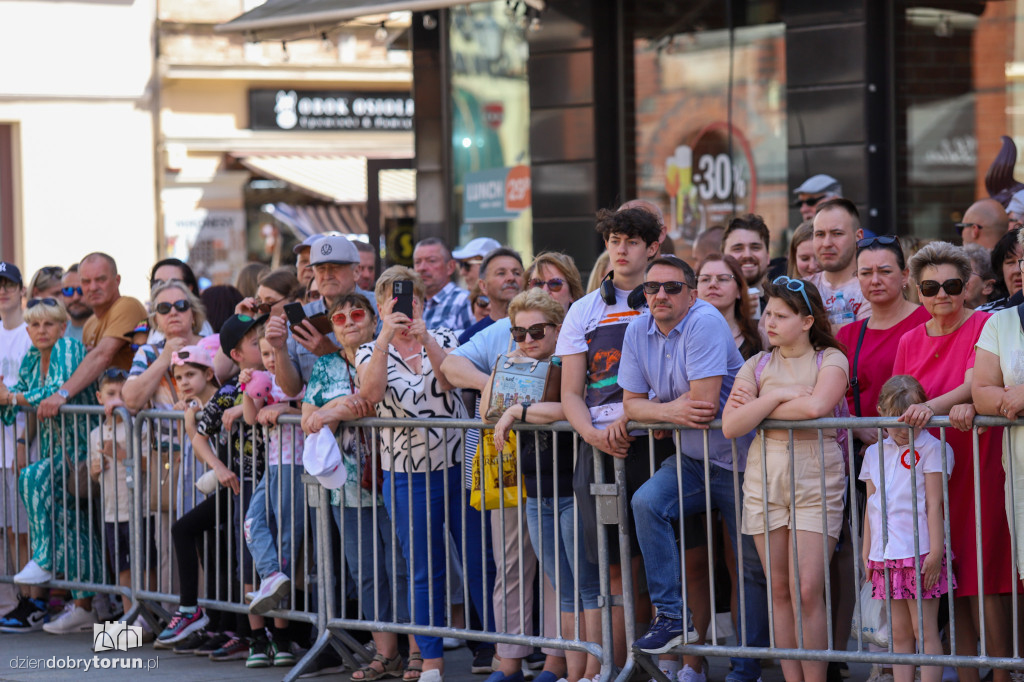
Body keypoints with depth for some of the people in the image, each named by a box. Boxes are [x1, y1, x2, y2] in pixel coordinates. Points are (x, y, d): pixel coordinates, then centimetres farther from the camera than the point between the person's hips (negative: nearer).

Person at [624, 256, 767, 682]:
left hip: (737, 459, -5)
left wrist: (660, 408, -9)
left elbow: (704, 403, -26)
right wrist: (673, 411, -17)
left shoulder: (704, 323, -19)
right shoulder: (638, 332, 1)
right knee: (646, 503, -22)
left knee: (753, 566, 2)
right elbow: (632, 405, 3)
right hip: (690, 459, 5)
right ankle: (671, 617, -19)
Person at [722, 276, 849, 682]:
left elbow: (815, 406, -20)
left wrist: (758, 407, -8)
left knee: (807, 590, -11)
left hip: (816, 480, -4)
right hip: (765, 478, 4)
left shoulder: (830, 360, 1)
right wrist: (778, 396, -9)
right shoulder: (757, 366, 10)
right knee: (779, 589, 4)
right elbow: (730, 426, -3)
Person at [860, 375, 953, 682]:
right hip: (886, 556, 5)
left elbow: (934, 504, -8)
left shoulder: (931, 449, -4)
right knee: (899, 633, 7)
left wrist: (935, 552, -12)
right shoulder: (874, 453, 12)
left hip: (919, 554, -5)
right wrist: (866, 552, 14)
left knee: (924, 630, -4)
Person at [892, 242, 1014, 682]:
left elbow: (974, 384, -18)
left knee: (984, 578, -9)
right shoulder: (910, 341, 13)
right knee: (950, 578, 4)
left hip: (978, 463, -5)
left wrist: (931, 407, -33)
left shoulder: (985, 326, -4)